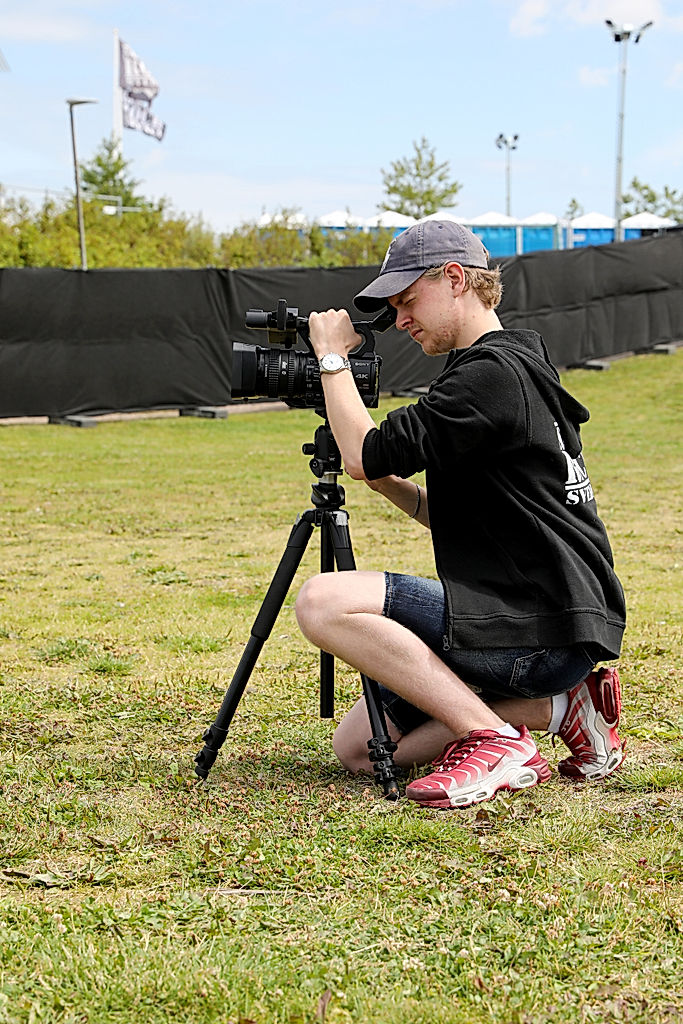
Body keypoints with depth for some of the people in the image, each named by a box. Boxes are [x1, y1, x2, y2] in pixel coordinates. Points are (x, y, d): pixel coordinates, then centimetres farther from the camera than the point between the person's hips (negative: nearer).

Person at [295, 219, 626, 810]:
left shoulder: (494, 372, -13)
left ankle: (493, 738, -16)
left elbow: (365, 453, -17)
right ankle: (556, 704, 5)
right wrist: (385, 481, 10)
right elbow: (452, 515, 25)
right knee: (357, 746, 9)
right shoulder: (519, 367, 20)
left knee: (325, 602, -20)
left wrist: (332, 357, -3)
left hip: (546, 628, -10)